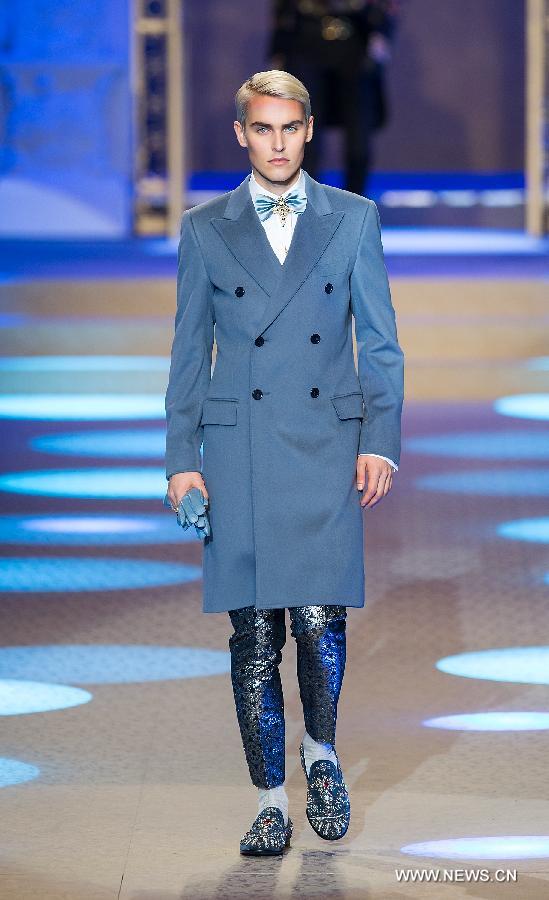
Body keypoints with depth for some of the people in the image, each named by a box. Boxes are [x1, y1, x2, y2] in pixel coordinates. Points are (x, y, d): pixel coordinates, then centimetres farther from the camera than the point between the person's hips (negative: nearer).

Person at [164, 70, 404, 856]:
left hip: (327, 447, 0)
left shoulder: (354, 219, 7)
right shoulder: (205, 229, 7)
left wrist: (381, 441, -2)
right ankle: (271, 800, 10)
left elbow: (381, 343, 8)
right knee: (253, 635, 0)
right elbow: (189, 352, 9)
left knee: (319, 620, -8)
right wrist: (181, 457, 2)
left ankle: (320, 754, 20)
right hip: (239, 452, 0)